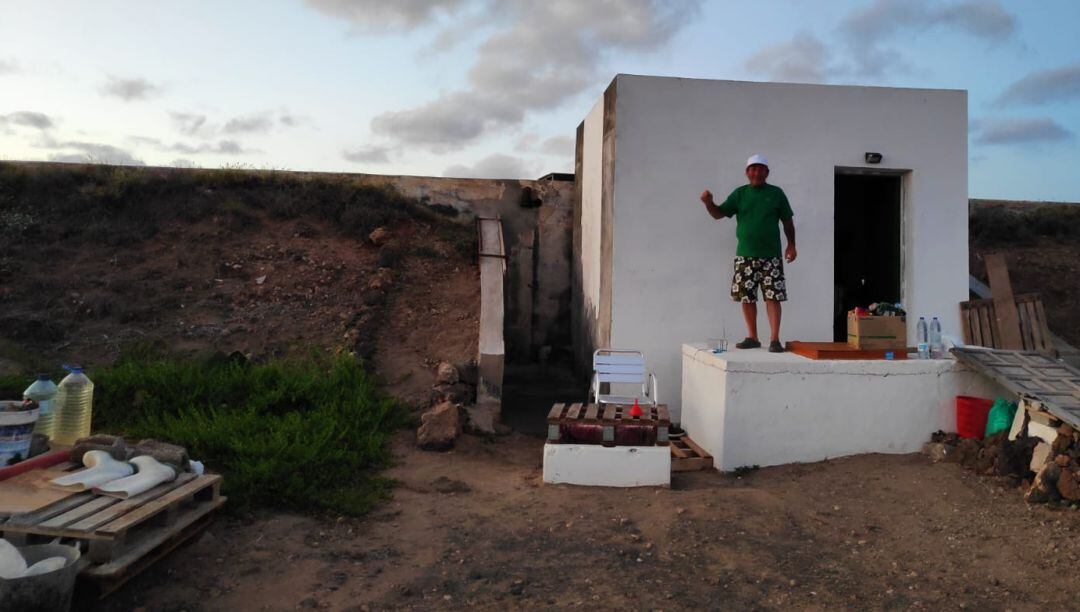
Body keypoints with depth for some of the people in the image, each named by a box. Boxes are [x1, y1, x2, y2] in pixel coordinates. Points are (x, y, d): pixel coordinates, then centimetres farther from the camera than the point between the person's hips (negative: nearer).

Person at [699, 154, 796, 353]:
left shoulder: (776, 193, 6)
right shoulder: (740, 193, 8)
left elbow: (787, 221, 12)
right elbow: (719, 214, 3)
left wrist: (791, 244, 5)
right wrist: (708, 203, -16)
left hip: (771, 255, -2)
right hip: (745, 255, 2)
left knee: (772, 297, -6)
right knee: (746, 298, 4)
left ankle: (774, 339, -3)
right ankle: (752, 338, 15)